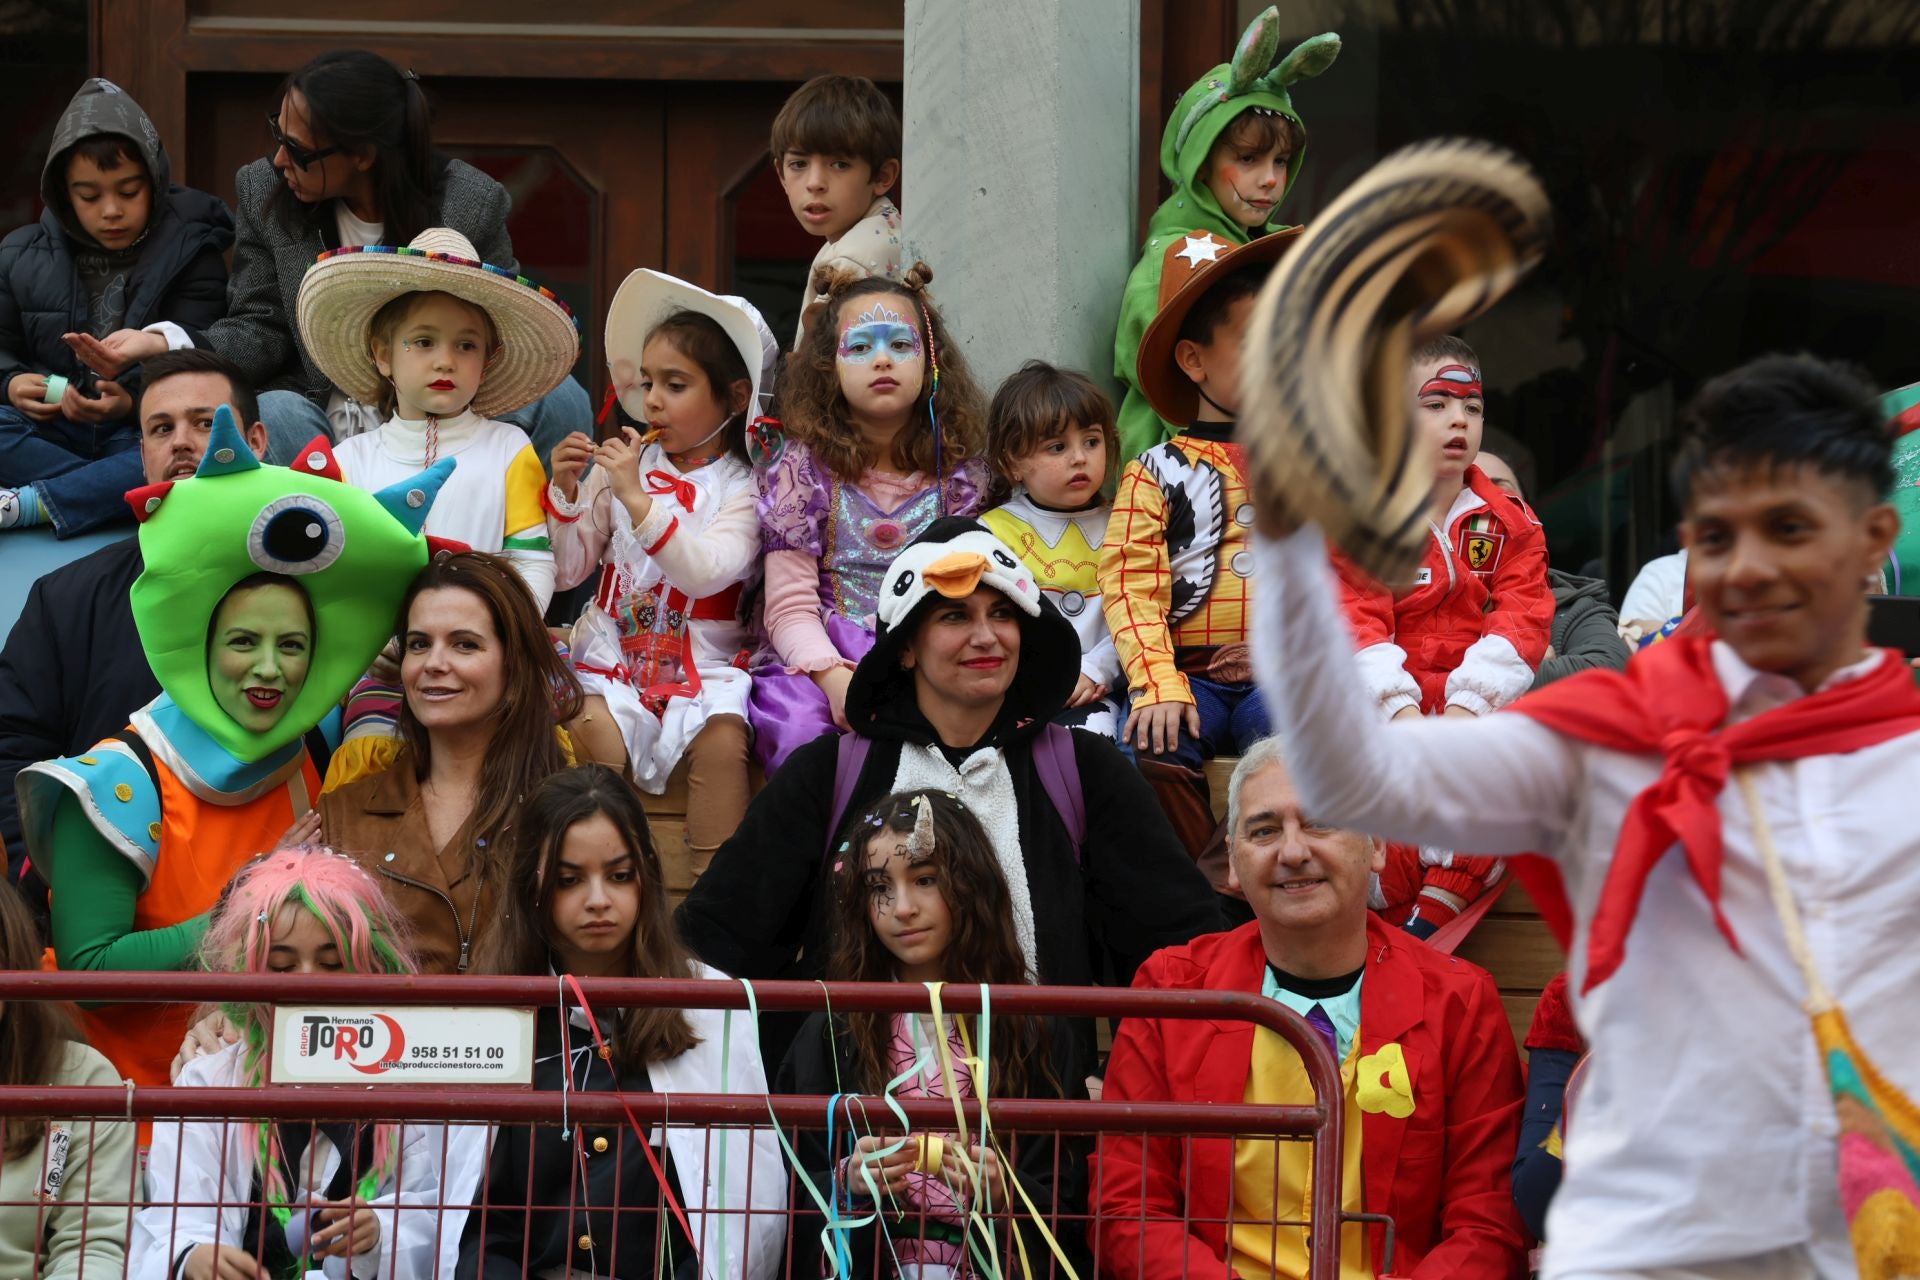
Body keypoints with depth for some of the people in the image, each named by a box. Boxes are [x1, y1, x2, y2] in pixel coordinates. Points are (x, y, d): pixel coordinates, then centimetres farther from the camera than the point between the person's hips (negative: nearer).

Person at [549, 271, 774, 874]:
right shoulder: (623, 464, 10)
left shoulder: (743, 489, 0)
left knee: (721, 741, -30)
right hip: (614, 657, 2)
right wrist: (565, 491, -6)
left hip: (704, 667, -2)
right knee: (593, 734, -28)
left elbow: (707, 572, -19)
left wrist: (638, 500, -25)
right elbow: (568, 570, 11)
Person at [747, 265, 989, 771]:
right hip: (819, 664, -2)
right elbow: (791, 608, -5)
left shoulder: (958, 473, 9)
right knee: (801, 727, -35)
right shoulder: (804, 468, 2)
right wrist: (835, 679, -23)